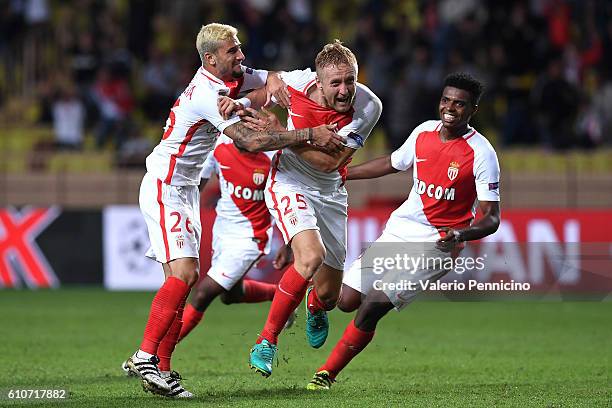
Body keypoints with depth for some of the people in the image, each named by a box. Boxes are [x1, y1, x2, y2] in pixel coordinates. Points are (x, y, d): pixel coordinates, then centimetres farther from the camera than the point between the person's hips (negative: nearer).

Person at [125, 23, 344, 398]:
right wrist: (309, 135, -27)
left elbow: (271, 79, 21)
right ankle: (145, 357, -18)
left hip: (185, 190, 10)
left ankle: (162, 366, 3)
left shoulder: (233, 77, 4)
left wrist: (273, 83, -3)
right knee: (184, 273, -19)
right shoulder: (207, 95, -24)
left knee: (184, 277, 3)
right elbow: (250, 141, -30)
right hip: (164, 187, -10)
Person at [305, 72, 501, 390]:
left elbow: (491, 218, -14)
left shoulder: (481, 153, -14)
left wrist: (460, 234, -34)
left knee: (372, 306, -17)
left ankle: (327, 373, -4)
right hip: (398, 229, 6)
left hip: (436, 243, -6)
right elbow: (393, 164, 24)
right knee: (347, 301, 2)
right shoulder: (424, 132, 4)